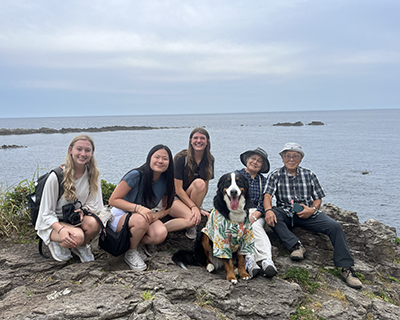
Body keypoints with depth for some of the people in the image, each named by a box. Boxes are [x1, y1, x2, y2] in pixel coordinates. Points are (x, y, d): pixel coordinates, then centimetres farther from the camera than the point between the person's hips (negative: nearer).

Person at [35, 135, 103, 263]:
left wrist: (83, 210, -22)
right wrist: (61, 230, -32)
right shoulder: (56, 177, -18)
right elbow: (47, 214, -14)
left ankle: (81, 246, 2)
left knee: (94, 223, -31)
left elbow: (93, 204, 1)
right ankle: (56, 242, 2)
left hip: (76, 219, 4)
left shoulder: (93, 175, -6)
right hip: (54, 223, -3)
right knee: (77, 236, -34)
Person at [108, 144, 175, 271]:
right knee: (141, 220, -38)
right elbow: (113, 200, -21)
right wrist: (138, 208, -35)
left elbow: (167, 207, 5)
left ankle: (131, 242, 3)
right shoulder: (136, 175, -23)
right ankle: (130, 253, -10)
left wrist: (157, 215, -19)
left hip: (146, 215, 4)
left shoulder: (166, 181, -7)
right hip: (121, 216, -4)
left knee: (161, 234, -27)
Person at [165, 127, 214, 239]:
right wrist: (194, 207, -25)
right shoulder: (181, 158, -16)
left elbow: (206, 186, 4)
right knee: (193, 219, -33)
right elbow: (178, 189, -17)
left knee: (200, 183, -30)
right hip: (173, 198, -5)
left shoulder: (209, 160, -1)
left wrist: (198, 207, -7)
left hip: (192, 199, 5)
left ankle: (191, 227, -18)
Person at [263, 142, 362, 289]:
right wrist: (268, 210, -29)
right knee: (272, 216, -34)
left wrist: (312, 209, -11)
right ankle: (296, 245, -32)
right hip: (285, 213, -1)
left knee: (335, 226, -21)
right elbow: (267, 196, -7)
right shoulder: (275, 175, 5)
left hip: (308, 213, 1)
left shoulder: (309, 175, 10)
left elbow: (318, 198, 11)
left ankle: (346, 268, -15)